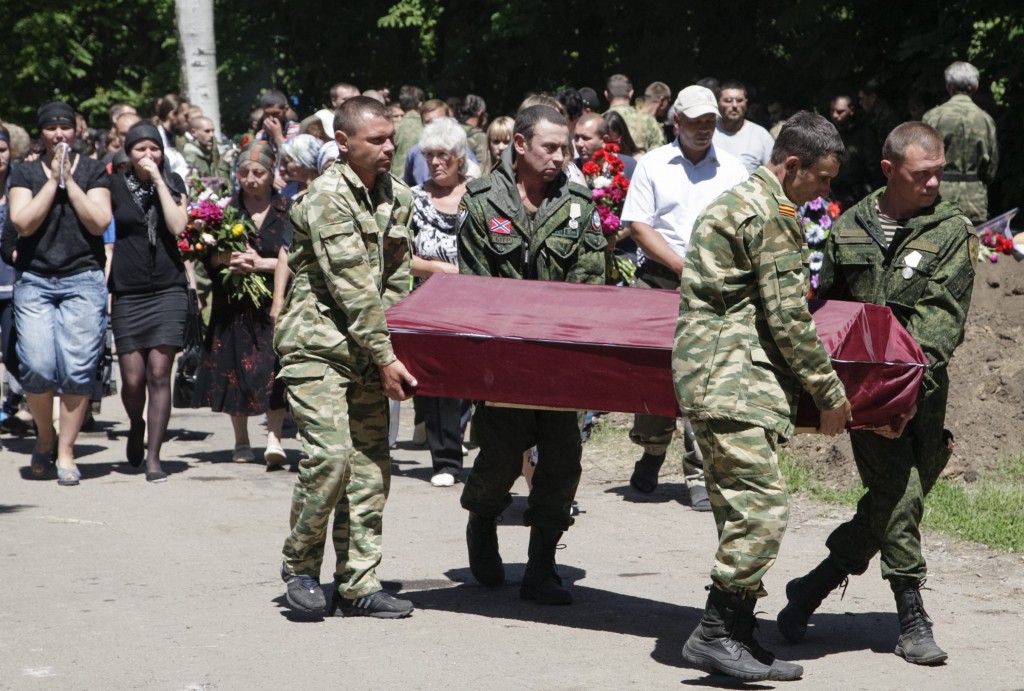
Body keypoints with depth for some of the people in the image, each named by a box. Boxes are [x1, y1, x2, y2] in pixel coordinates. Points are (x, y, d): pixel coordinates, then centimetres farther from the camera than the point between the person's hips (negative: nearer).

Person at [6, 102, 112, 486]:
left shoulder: (92, 171, 9)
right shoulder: (24, 173, 10)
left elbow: (99, 222, -3)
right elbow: (23, 222, -5)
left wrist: (69, 180, -4)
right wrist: (52, 180, -4)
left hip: (83, 280, 0)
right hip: (34, 281, 0)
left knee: (77, 369, -9)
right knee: (36, 366, -12)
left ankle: (65, 453, 1)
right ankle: (44, 437, 13)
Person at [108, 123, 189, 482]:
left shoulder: (173, 183, 8)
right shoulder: (115, 186, 5)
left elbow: (177, 226, -8)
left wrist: (158, 180, -8)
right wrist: (105, 288, 0)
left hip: (167, 288, 0)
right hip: (127, 292, 0)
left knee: (159, 373, -8)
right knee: (133, 378, -2)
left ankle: (153, 458, -4)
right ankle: (136, 426, 31)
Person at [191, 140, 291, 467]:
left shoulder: (285, 210, 3)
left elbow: (291, 259, -5)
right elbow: (208, 256, 5)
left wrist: (260, 263, -14)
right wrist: (226, 258, -13)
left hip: (272, 302, -2)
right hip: (234, 305, 2)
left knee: (273, 365, -16)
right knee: (235, 367, 5)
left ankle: (273, 437, -19)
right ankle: (241, 442, 17)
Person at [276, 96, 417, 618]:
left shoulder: (397, 197, 10)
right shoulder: (328, 197, -13)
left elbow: (396, 281, 12)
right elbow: (352, 286, -17)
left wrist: (390, 351, 2)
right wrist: (387, 358, -18)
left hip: (368, 352, 7)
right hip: (318, 344, -7)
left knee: (371, 465, 3)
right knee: (331, 454, -18)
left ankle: (358, 585, 9)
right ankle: (299, 564, 3)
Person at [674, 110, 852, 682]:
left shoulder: (738, 200, 22)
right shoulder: (772, 215, -11)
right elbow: (789, 319, -13)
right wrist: (831, 392, -4)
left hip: (713, 377, 11)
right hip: (733, 378, -11)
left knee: (741, 508, 10)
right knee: (764, 505, -14)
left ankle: (739, 635, 11)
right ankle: (714, 633, -14)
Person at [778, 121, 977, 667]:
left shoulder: (952, 229, 2)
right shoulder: (850, 228, 9)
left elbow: (943, 312, -8)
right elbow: (825, 303, 20)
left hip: (922, 383, 0)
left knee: (895, 497, 2)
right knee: (897, 493, -10)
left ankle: (813, 587, 19)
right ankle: (911, 621, -6)